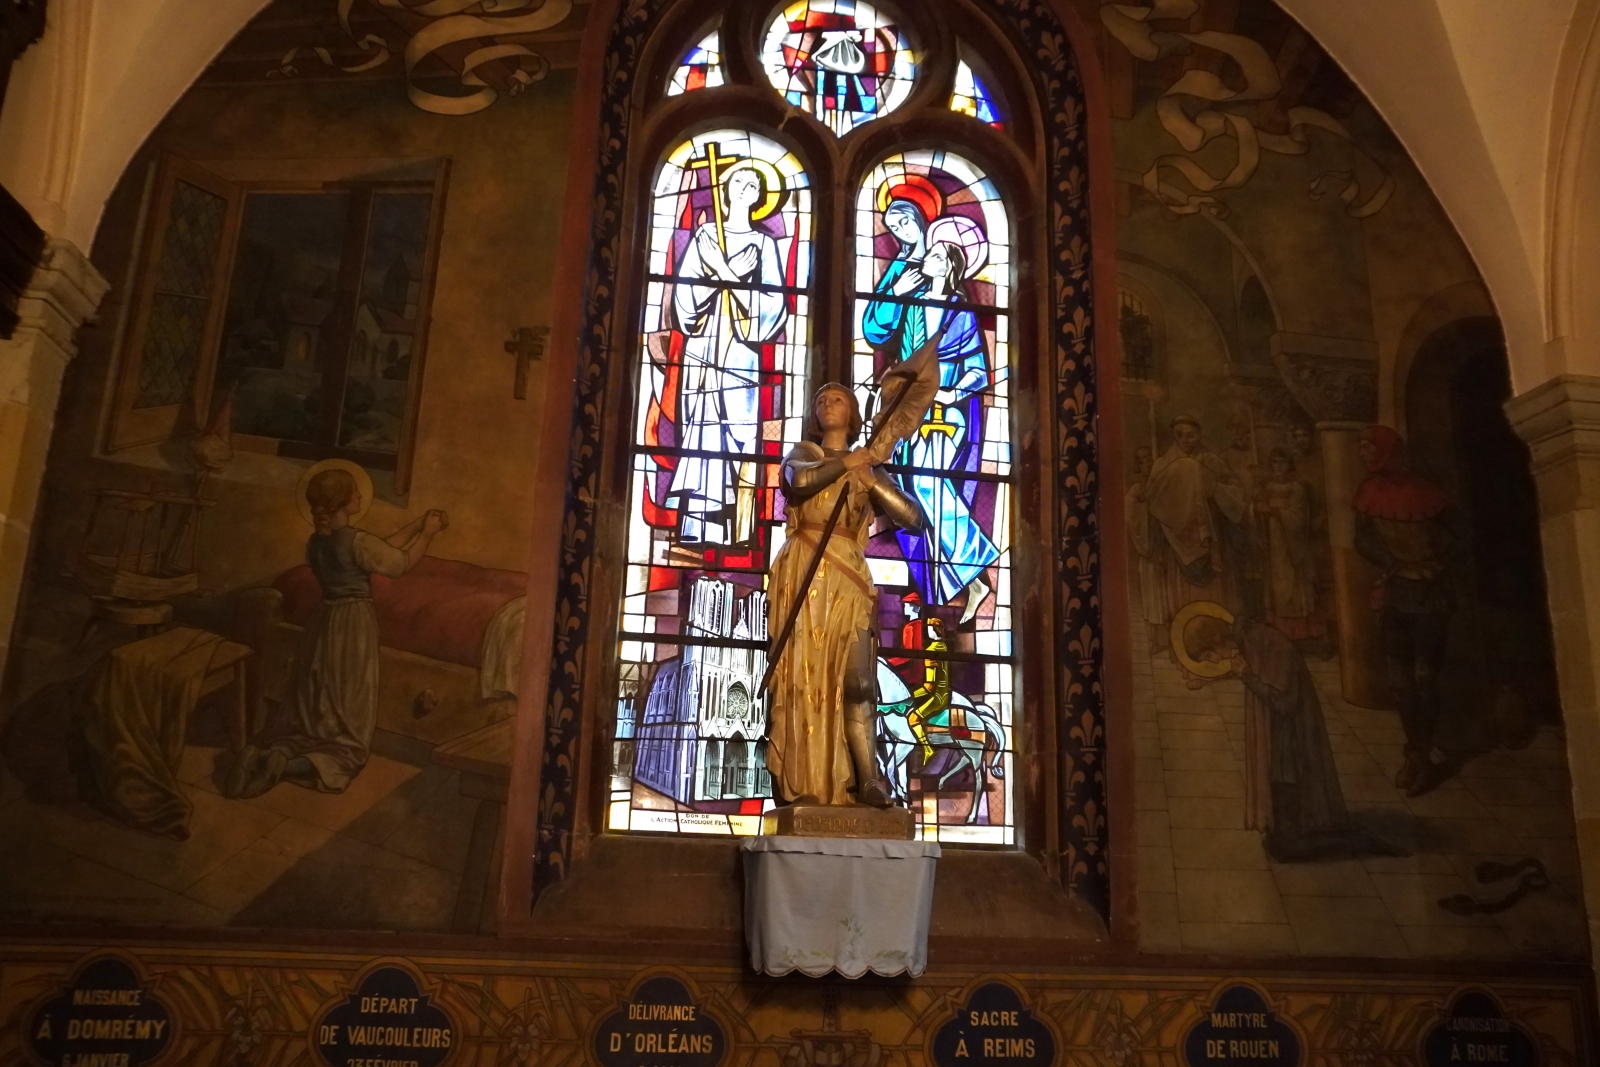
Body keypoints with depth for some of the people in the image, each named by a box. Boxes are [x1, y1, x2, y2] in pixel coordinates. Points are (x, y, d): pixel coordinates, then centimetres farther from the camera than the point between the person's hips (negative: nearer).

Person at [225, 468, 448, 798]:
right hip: (352, 628, -7)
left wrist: (415, 525, 19)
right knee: (346, 722, 0)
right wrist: (427, 533, 8)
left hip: (323, 625, 7)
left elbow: (381, 549, 16)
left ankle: (262, 755, -11)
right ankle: (288, 765, -22)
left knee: (311, 716, 14)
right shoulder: (356, 541, -18)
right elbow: (402, 563, -5)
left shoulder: (318, 540, 7)